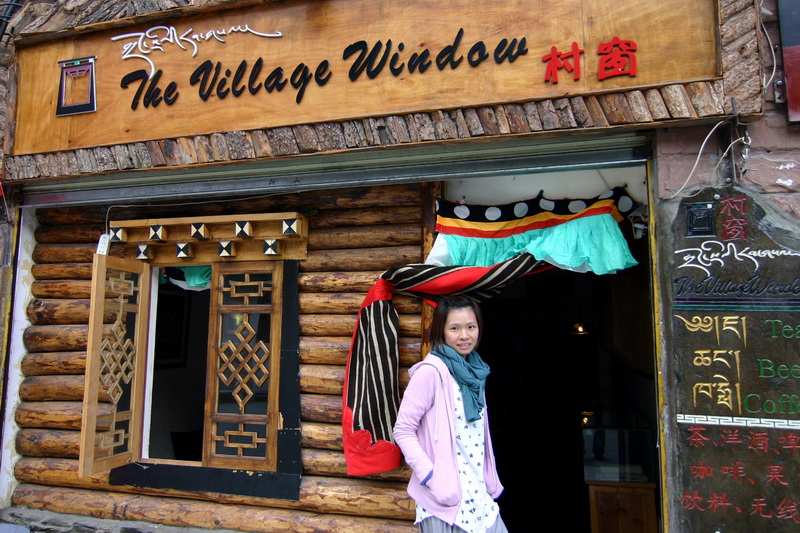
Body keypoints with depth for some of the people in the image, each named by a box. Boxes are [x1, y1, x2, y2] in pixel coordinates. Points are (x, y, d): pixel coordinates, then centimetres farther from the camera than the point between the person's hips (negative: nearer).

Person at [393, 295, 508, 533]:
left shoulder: (475, 370, 8)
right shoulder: (431, 371, -16)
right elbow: (403, 430, -16)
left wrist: (491, 481, 15)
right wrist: (432, 478, -21)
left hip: (478, 493, 7)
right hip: (445, 496, -7)